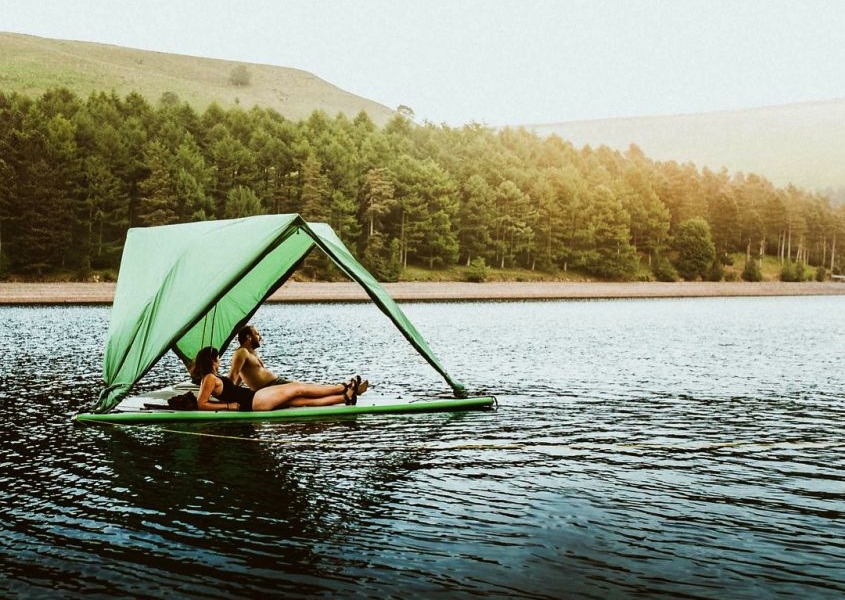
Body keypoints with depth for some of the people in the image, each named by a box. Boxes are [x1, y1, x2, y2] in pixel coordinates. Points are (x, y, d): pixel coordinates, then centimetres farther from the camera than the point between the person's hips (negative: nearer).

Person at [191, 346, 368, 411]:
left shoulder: (211, 377, 18)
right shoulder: (210, 378, -8)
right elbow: (201, 404, -16)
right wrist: (228, 406, -14)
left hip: (253, 401, 10)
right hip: (253, 401, -10)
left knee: (304, 400, 3)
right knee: (299, 389, -4)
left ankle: (346, 396, 1)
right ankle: (344, 388, 3)